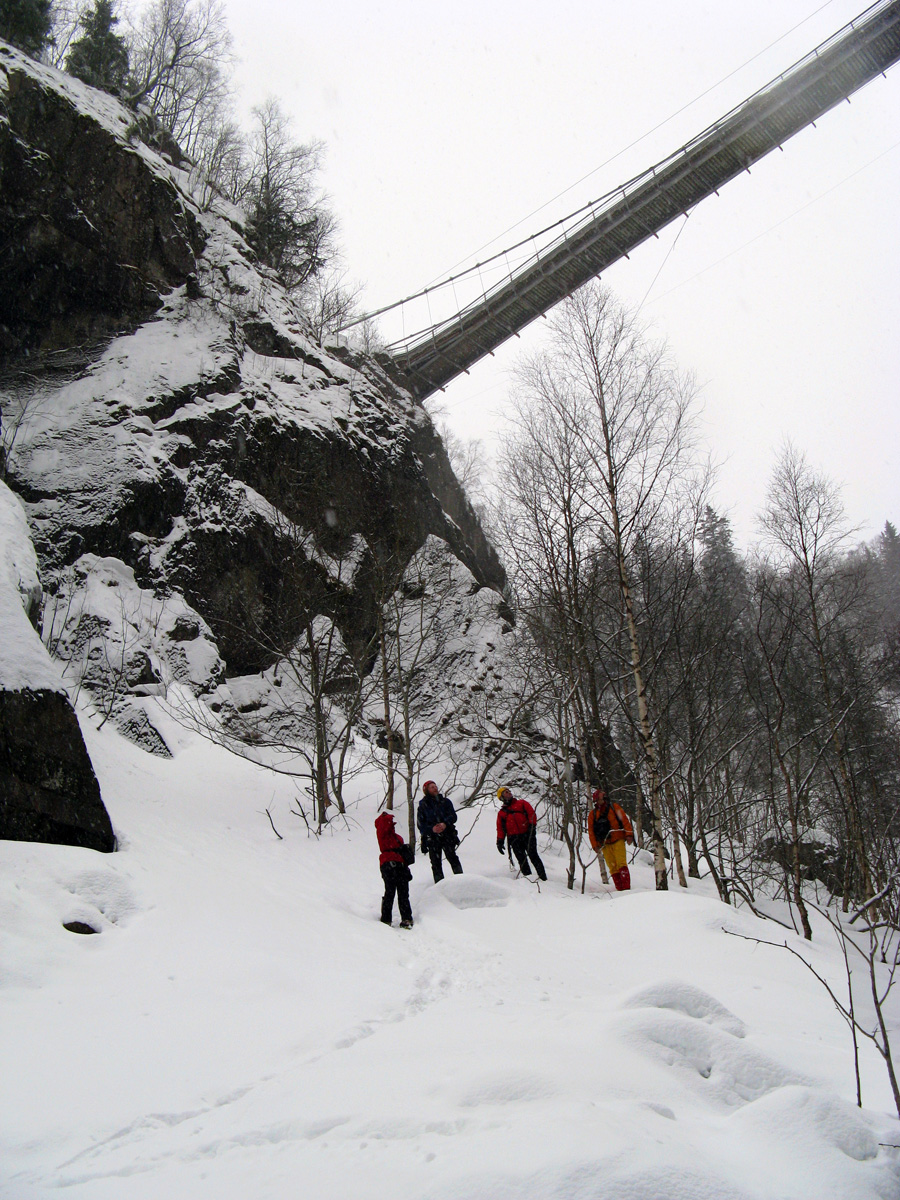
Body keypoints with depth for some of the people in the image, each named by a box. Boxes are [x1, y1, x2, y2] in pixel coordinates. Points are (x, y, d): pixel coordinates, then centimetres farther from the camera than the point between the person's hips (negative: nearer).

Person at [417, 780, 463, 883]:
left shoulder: (445, 801, 12)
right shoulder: (422, 806, 7)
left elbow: (453, 816, 4)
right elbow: (420, 824, 1)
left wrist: (445, 824, -16)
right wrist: (432, 829, -16)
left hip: (447, 836, 1)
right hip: (432, 838, 0)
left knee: (453, 858, -11)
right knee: (436, 863, -3)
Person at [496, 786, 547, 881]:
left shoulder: (521, 803, 19)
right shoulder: (501, 813, 22)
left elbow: (531, 813, 6)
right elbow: (500, 829, 15)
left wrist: (532, 826, -10)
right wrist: (500, 841, 0)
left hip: (527, 835, -2)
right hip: (514, 839, 2)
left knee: (533, 856, -11)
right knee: (522, 860, -6)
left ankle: (543, 878, -10)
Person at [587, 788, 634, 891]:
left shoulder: (614, 807, 8)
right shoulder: (592, 814, 13)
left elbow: (625, 820, 4)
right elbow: (591, 831, 12)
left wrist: (629, 835, -7)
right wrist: (595, 845, 3)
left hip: (618, 841, -2)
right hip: (605, 844, 2)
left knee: (621, 864, -12)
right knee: (613, 867, -3)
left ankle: (626, 888, -15)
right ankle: (619, 889, -1)